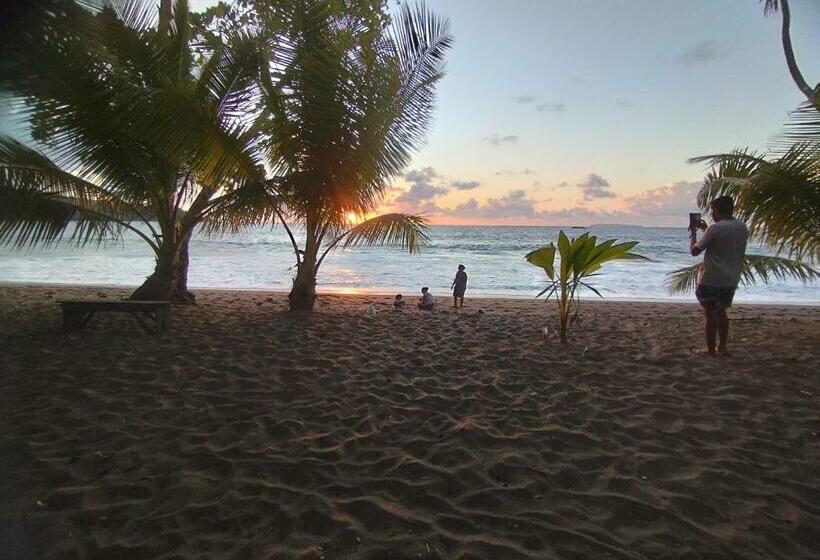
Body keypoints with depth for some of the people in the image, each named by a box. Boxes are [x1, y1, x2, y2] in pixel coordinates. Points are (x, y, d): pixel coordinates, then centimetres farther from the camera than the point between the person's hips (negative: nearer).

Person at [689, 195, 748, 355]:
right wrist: (706, 229, 22)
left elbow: (694, 251, -11)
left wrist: (693, 233, 3)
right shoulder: (743, 228, 6)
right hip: (731, 280, 7)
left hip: (711, 280, -7)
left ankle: (710, 349, 9)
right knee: (721, 312, 20)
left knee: (710, 314, 4)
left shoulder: (715, 228, -16)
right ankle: (722, 346, 25)